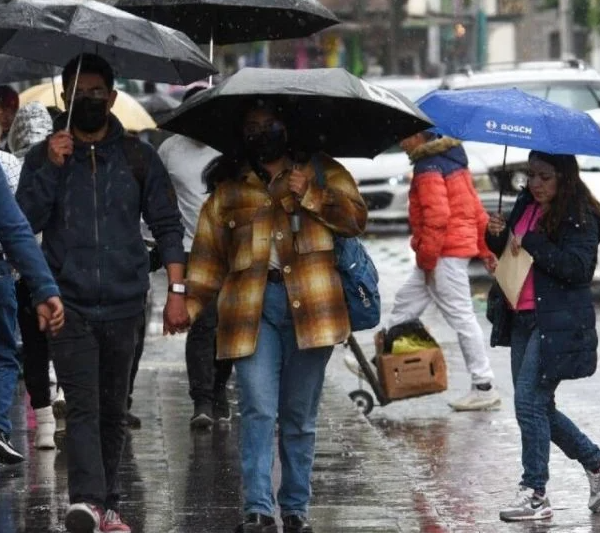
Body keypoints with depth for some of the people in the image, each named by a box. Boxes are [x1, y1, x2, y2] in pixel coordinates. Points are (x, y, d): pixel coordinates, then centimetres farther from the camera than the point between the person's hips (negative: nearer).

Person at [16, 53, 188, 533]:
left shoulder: (139, 157, 8)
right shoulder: (43, 157, 7)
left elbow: (167, 226, 8)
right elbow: (26, 221, -2)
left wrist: (177, 290, -1)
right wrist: (51, 168, -13)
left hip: (124, 304, 2)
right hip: (69, 306, -2)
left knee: (113, 412, 8)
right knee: (83, 406, -15)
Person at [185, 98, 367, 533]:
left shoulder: (323, 173, 15)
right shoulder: (229, 191, 19)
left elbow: (356, 218, 3)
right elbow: (208, 256, 16)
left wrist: (309, 195, -7)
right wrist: (189, 304, 5)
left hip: (308, 302, 0)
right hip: (252, 305, 0)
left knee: (300, 418, 6)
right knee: (259, 412, -12)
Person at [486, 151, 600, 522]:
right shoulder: (526, 205, 11)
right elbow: (508, 252, 21)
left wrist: (529, 242, -20)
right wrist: (496, 236, -1)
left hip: (558, 324, -8)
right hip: (523, 320, 8)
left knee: (530, 401, -11)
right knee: (539, 406, 12)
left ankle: (535, 494, -4)